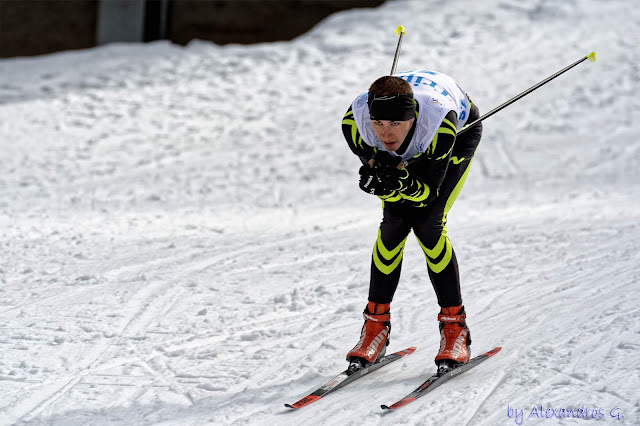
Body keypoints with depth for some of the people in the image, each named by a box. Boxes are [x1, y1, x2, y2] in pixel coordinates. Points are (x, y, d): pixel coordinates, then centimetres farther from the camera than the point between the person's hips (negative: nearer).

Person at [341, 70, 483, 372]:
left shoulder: (441, 123, -44)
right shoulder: (354, 122, -36)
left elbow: (429, 193, -33)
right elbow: (373, 165, -21)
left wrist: (403, 180, -53)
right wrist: (378, 177, -45)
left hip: (462, 130, -3)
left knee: (427, 223, -20)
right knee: (395, 222, -15)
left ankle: (455, 327, -7)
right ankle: (376, 324, -1)